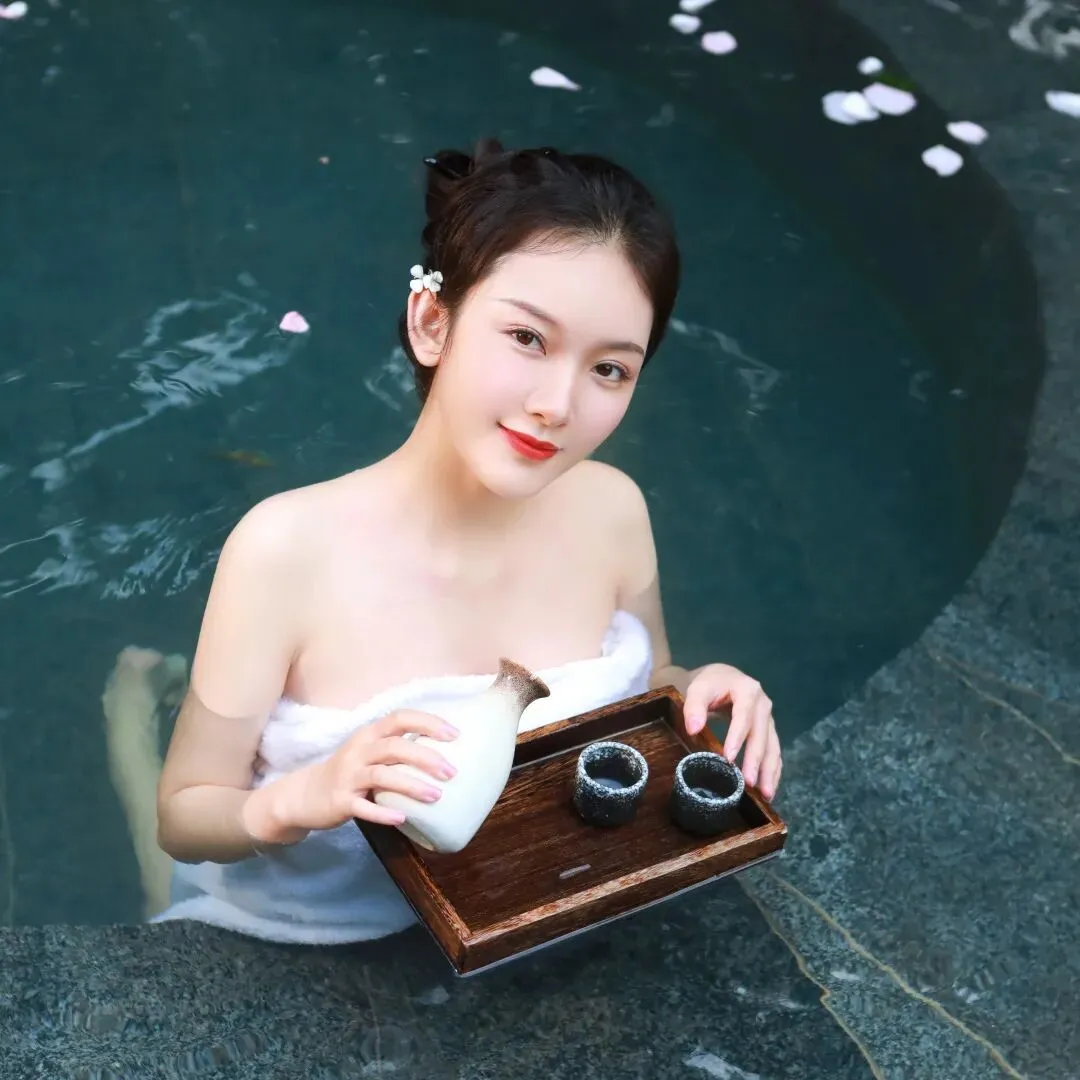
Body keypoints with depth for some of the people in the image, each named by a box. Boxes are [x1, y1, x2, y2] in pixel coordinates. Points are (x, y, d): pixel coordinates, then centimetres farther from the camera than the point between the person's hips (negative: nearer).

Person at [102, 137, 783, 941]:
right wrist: (301, 798, -39)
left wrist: (697, 693, -20)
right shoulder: (289, 548, -30)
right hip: (294, 953, -2)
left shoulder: (612, 511, -18)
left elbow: (641, 686, 2)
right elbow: (185, 816, -19)